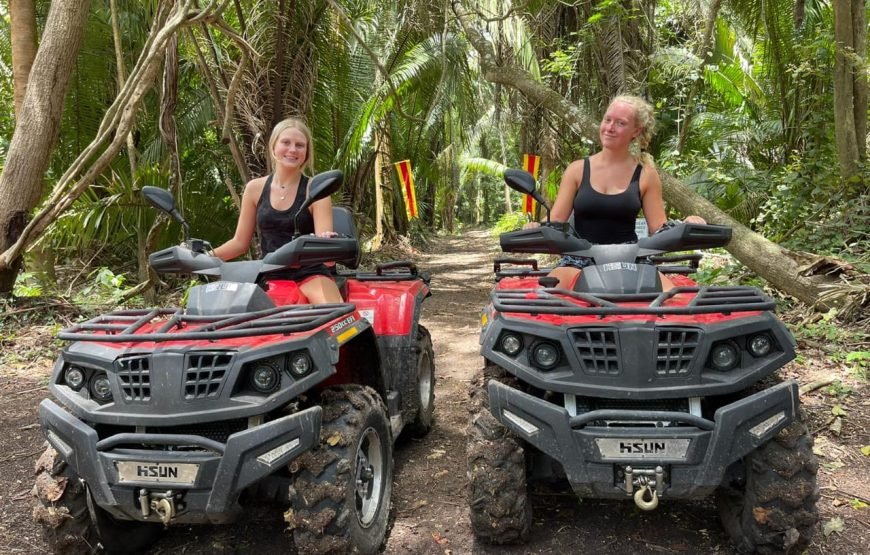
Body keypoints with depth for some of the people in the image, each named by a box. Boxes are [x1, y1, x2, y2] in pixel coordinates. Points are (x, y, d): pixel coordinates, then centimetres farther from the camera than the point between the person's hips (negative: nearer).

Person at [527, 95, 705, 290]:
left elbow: (659, 229, 5)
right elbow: (555, 221, 2)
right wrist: (537, 229, -20)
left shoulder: (646, 175, 7)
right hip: (580, 259, 0)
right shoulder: (577, 170, 6)